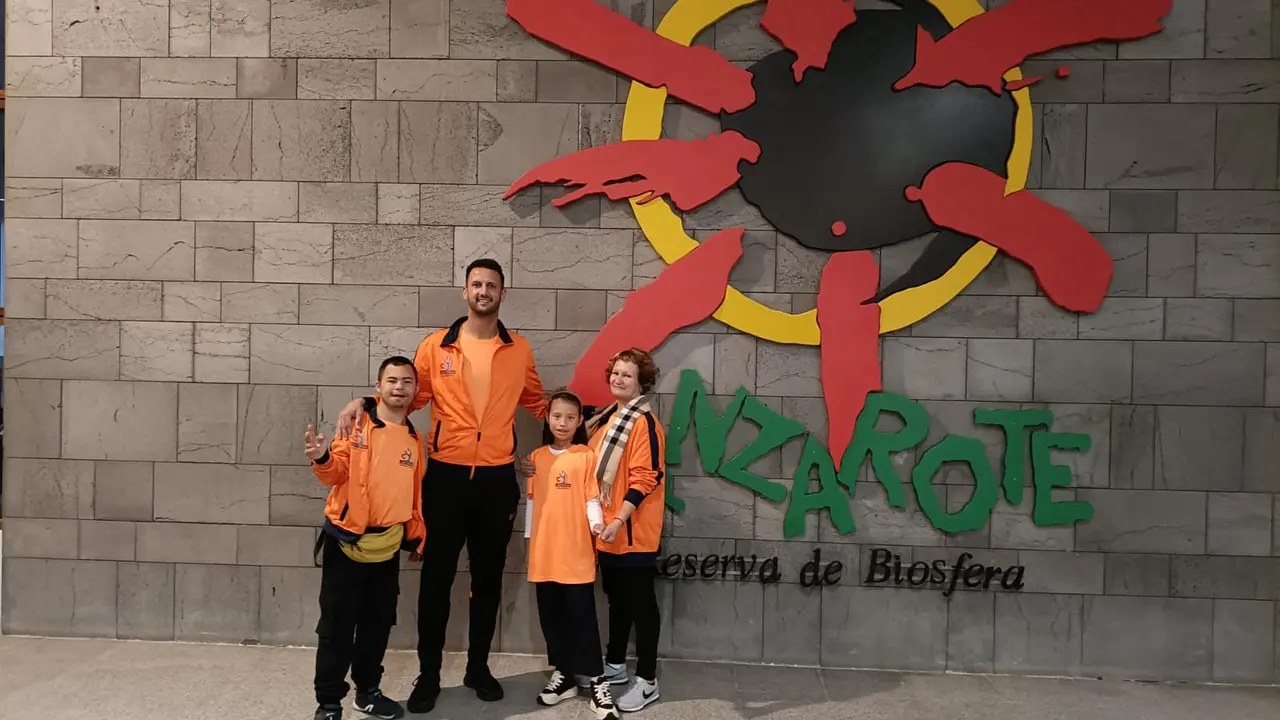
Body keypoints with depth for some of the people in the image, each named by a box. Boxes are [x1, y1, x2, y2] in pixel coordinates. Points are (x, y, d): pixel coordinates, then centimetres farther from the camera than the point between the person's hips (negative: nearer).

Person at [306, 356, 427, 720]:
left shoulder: (414, 440, 8)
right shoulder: (357, 426, -5)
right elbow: (337, 472, -12)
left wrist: (417, 534, 15)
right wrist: (323, 459, -33)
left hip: (388, 546, 4)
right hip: (346, 542, -4)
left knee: (378, 623, 15)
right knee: (337, 627, 3)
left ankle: (368, 691, 31)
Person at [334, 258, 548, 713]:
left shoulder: (519, 350, 4)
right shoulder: (436, 346, 0)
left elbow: (536, 403, 16)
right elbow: (411, 397, 4)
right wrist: (365, 403, -10)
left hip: (497, 478, 2)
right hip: (445, 476, -1)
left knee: (488, 578, 13)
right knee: (437, 578, 6)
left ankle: (478, 667, 29)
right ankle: (428, 674, 21)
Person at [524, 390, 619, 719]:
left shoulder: (587, 456, -3)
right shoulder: (537, 457, 8)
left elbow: (592, 497, -5)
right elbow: (532, 500, 12)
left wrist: (597, 523, -23)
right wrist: (530, 539, 12)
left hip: (577, 552, -4)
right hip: (544, 552, 4)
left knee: (582, 616, -2)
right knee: (551, 617, 11)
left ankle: (598, 683, 7)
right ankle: (563, 675, 25)